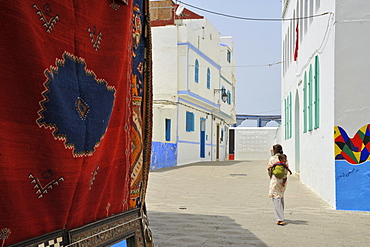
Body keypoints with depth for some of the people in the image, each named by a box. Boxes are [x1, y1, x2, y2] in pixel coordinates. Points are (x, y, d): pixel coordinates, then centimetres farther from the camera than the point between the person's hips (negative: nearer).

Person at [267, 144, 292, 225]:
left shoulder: (272, 159, -7)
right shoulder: (284, 158, 4)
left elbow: (269, 169, -2)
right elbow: (286, 169, -5)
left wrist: (271, 176, 15)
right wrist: (284, 179, -8)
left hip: (274, 179, -5)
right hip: (282, 180, 5)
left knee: (276, 198, -4)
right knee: (281, 198, 19)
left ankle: (280, 219, -11)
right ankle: (280, 217, 29)